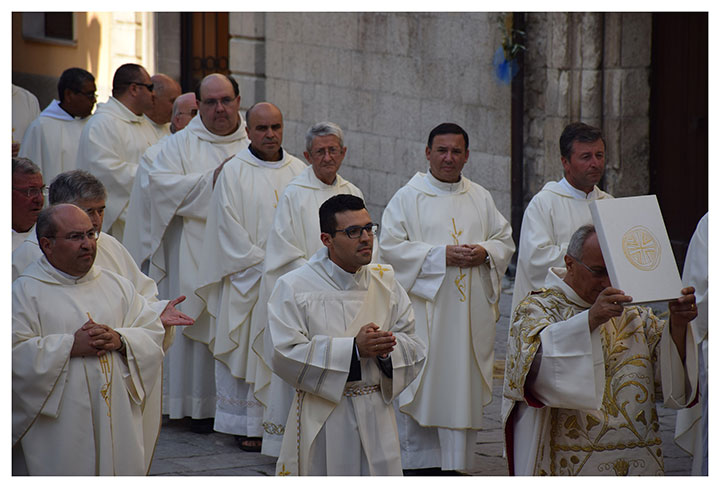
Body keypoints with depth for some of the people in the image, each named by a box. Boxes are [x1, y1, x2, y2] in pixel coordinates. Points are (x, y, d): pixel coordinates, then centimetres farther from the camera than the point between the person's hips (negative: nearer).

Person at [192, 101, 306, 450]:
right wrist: (263, 264, -11)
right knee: (248, 351, -3)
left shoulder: (299, 170, 9)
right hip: (248, 278, -3)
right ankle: (248, 425, 3)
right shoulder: (234, 172, -2)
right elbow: (230, 228, -6)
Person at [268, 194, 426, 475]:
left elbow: (414, 348, 8)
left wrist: (386, 349, -15)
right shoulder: (295, 287, -6)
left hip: (376, 419, 4)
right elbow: (286, 355, -15)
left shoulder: (385, 282, 8)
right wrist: (354, 348, -20)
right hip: (321, 421, -4)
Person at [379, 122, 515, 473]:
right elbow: (391, 246, -7)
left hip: (470, 311, 3)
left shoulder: (481, 198, 13)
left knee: (463, 388, 2)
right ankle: (420, 461, 4)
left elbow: (505, 240, 15)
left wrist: (485, 252, -7)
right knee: (422, 387, -4)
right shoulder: (408, 198, 1)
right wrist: (441, 255, -15)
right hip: (424, 310, -3)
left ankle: (454, 463, 8)